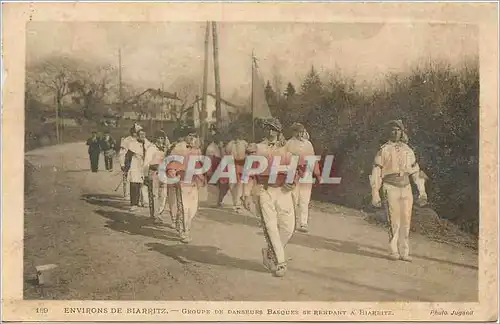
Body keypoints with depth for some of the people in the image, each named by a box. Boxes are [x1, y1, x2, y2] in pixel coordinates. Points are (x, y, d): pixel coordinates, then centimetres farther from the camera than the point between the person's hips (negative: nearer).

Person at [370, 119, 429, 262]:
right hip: (391, 188, -4)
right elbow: (376, 173, -2)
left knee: (406, 221, 3)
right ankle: (393, 251, 6)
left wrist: (422, 192, 9)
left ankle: (404, 252, 11)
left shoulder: (408, 151, 11)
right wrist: (375, 195, -7)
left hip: (406, 188, 4)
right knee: (394, 222, -6)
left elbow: (416, 172, 15)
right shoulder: (384, 150, -1)